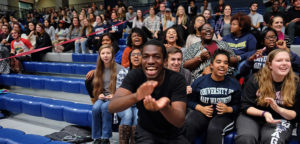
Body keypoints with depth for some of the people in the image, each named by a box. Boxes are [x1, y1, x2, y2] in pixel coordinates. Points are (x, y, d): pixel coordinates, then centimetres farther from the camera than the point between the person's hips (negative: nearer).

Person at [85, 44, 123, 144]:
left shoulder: (119, 69, -6)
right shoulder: (98, 70, 9)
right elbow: (96, 86, 17)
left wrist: (115, 96, -19)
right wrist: (99, 94, -3)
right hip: (103, 97, 4)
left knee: (105, 107, -34)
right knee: (95, 107, -28)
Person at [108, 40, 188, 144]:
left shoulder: (177, 79, -20)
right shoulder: (134, 75, -17)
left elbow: (180, 121, -29)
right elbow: (111, 107, -29)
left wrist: (164, 107, -50)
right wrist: (136, 96, -48)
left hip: (173, 135, 1)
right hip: (145, 132, -1)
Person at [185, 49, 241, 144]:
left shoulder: (234, 84, 3)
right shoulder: (199, 82, 2)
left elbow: (238, 106, 6)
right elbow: (190, 101, 5)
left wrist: (228, 109, -15)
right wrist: (201, 108, -12)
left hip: (225, 115, 0)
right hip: (202, 112, 1)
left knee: (214, 129, -34)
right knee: (188, 124, -31)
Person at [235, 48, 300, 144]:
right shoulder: (255, 80, -6)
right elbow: (245, 106, -4)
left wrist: (278, 109, -20)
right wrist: (264, 113, -22)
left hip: (279, 119, 1)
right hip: (252, 117, 0)